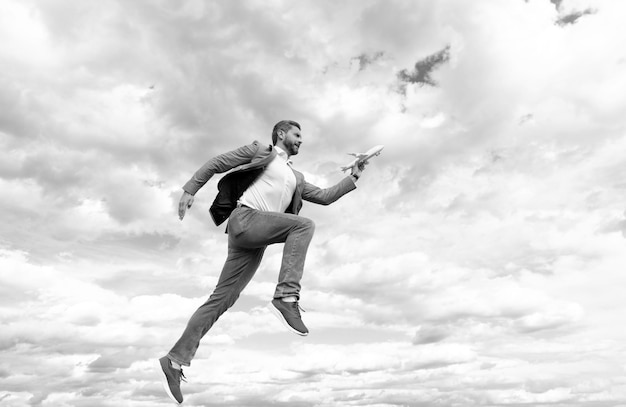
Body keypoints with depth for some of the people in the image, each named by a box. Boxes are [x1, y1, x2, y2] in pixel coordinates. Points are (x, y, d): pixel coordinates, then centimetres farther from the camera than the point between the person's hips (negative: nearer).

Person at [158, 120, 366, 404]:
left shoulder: (295, 178, 29)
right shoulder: (260, 151, 12)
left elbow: (323, 196, 25)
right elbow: (215, 164, 10)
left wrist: (353, 178, 18)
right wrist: (190, 189, 1)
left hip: (255, 245, 6)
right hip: (245, 219, -6)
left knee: (221, 300, 1)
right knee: (303, 224, -21)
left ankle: (175, 360, 5)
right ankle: (286, 297, -28)